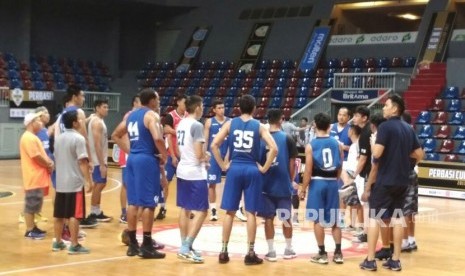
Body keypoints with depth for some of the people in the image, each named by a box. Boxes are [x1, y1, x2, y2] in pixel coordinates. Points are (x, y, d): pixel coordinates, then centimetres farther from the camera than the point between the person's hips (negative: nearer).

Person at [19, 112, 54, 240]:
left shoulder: (33, 137, 17)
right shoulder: (28, 138, -16)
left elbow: (42, 154, 21)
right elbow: (36, 157, -21)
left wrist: (50, 162, 3)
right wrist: (49, 165, -8)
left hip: (37, 177, 10)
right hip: (33, 177, -10)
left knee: (35, 204, 15)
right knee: (31, 204, -4)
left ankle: (33, 227, 23)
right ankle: (29, 231, 1)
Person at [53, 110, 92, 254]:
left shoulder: (58, 138, 10)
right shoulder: (78, 138, -14)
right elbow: (82, 162, -18)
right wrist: (88, 180, -15)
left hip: (60, 182, 7)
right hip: (75, 183, -7)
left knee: (59, 215, 13)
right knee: (74, 215, -4)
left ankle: (58, 242, 21)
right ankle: (74, 245, -2)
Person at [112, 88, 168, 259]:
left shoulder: (131, 115, 15)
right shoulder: (151, 115, -10)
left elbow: (116, 135, 23)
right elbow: (158, 138, -26)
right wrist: (164, 155, -11)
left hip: (132, 159, 8)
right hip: (147, 159, -8)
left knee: (133, 202, 11)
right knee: (149, 203, -3)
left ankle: (133, 244, 16)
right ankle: (146, 246, 0)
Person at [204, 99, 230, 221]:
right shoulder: (209, 122, 1)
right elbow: (205, 140, 1)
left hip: (227, 155, 1)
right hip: (213, 156, -1)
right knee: (212, 184, 2)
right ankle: (213, 210, 11)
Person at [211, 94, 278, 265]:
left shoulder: (230, 123, 4)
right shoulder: (259, 126, 2)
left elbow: (214, 145, -4)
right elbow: (273, 148, -9)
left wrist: (223, 165, 3)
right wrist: (264, 168, 0)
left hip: (234, 169, 1)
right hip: (252, 170, -1)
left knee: (230, 212, 8)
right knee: (250, 213, 3)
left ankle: (224, 251, 10)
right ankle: (250, 253, 6)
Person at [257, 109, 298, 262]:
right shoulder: (288, 139, -5)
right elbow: (292, 164, -3)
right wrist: (290, 181, 11)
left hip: (266, 185, 1)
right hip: (283, 185, -1)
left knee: (269, 218, 7)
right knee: (286, 218, 12)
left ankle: (271, 251, 6)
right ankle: (289, 250, 21)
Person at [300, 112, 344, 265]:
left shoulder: (311, 146, -7)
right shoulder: (337, 144, 3)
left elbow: (308, 170, -10)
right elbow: (340, 168, 7)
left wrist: (303, 189, -2)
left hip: (317, 183, -4)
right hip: (333, 182, 4)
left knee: (318, 219, 4)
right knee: (334, 219, 12)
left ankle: (322, 254, 6)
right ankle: (338, 253, 12)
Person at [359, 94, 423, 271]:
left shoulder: (385, 126, -12)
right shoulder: (408, 129, 10)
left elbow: (377, 153, -21)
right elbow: (419, 155, 13)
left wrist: (373, 144, 0)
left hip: (385, 180, -6)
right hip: (402, 181, 7)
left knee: (374, 218, 1)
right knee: (397, 218, 11)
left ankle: (370, 260, 1)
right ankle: (395, 260, 12)